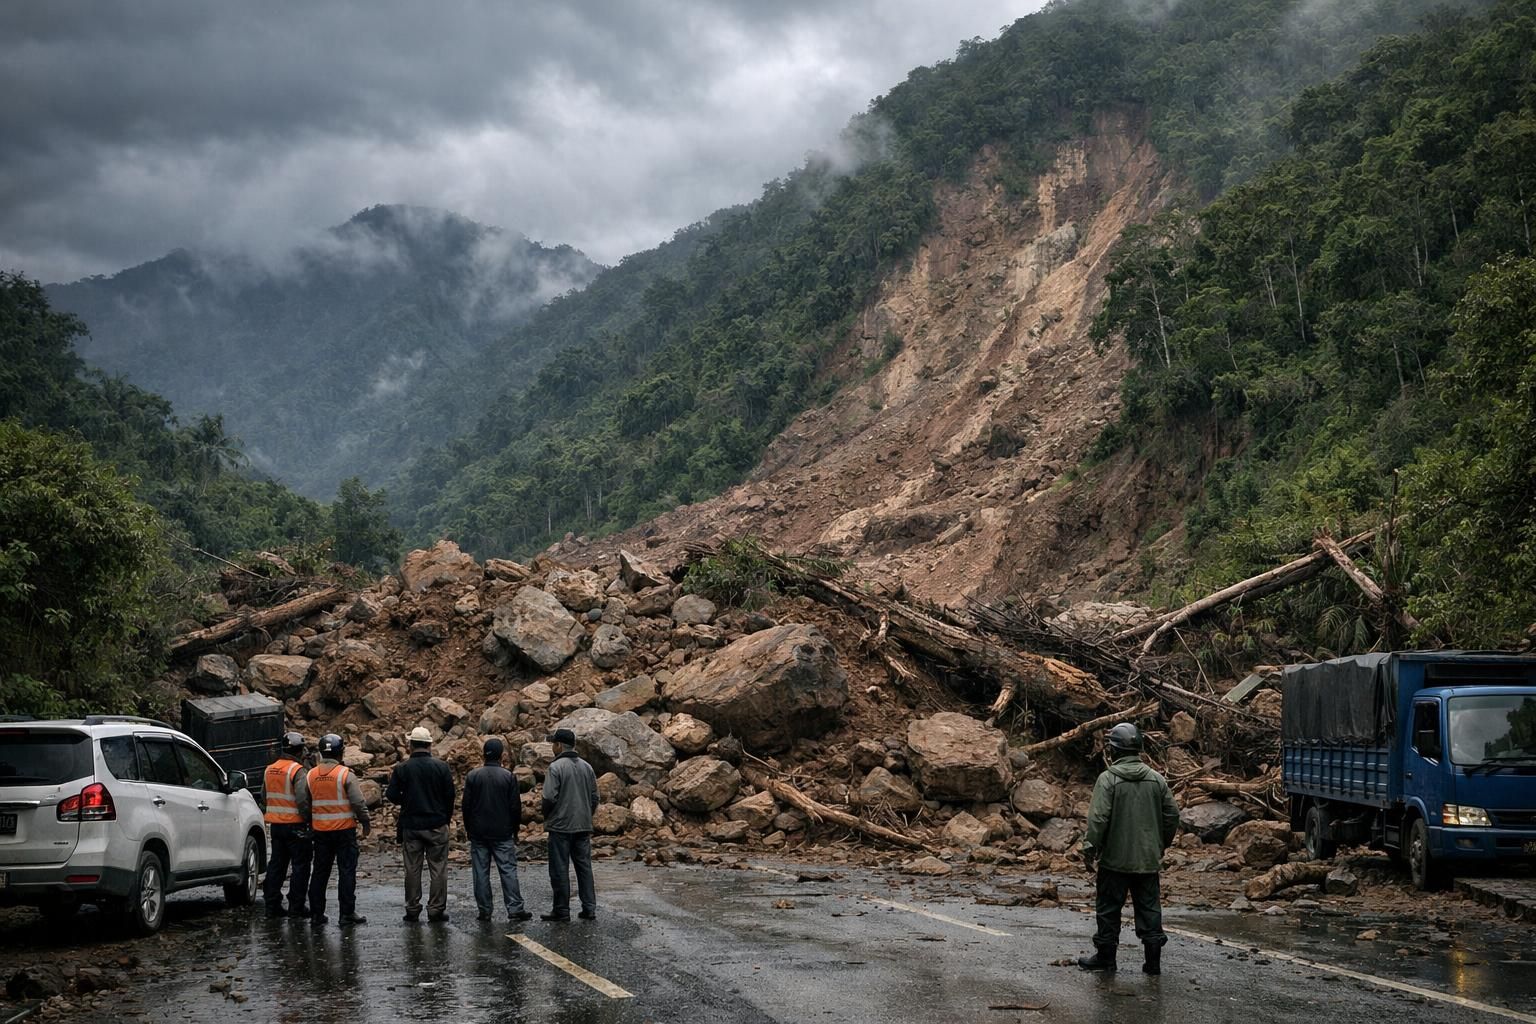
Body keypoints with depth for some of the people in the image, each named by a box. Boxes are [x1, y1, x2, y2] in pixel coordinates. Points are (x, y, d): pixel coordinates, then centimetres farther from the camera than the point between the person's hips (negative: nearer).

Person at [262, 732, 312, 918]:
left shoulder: (270, 770, 10)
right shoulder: (298, 771, -14)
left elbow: (265, 797, 18)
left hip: (275, 824, 7)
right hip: (295, 824, -7)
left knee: (276, 865, 12)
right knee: (300, 866, 0)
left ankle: (272, 905, 14)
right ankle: (296, 907, 0)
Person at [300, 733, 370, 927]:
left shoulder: (311, 775, 4)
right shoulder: (345, 774, -10)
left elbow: (303, 804, 9)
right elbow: (358, 802, -11)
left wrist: (309, 823, 23)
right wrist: (366, 823, 2)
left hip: (320, 831, 4)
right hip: (344, 829, -4)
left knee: (320, 872, 11)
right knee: (347, 871, 1)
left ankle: (316, 913, 13)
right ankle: (347, 913, 1)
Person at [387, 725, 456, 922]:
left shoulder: (402, 768, -4)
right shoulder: (441, 767, -5)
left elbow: (392, 795, -5)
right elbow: (449, 795, -2)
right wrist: (446, 817, 12)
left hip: (411, 825, 1)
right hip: (437, 825, -1)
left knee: (412, 869, 8)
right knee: (438, 868, 4)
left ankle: (412, 910, 10)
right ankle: (436, 909, 3)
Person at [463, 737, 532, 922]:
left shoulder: (473, 776, 0)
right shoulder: (508, 777, -4)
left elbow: (466, 805, 3)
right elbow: (515, 807, -2)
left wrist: (468, 829, 13)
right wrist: (515, 830, 10)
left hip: (478, 833, 1)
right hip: (503, 833, -1)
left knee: (481, 872, 5)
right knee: (508, 870, 0)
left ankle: (485, 910, 5)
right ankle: (514, 909, -5)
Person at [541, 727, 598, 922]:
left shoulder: (556, 767, -12)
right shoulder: (587, 767, 8)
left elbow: (549, 797, -16)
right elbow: (594, 797, 11)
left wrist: (547, 818, 1)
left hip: (561, 827, -6)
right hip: (583, 826, 6)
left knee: (560, 870, 1)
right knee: (584, 866, 10)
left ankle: (562, 911, 4)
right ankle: (589, 908, 8)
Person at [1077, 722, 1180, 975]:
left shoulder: (1108, 778, -12)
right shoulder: (1156, 779, 4)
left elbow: (1098, 818, -16)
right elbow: (1172, 814, 8)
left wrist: (1090, 849, -9)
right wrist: (1161, 845, 20)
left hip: (1116, 859, -4)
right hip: (1149, 859, 4)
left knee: (1109, 908, 6)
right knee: (1149, 907, 10)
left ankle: (1106, 956, 13)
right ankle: (1153, 960, 9)